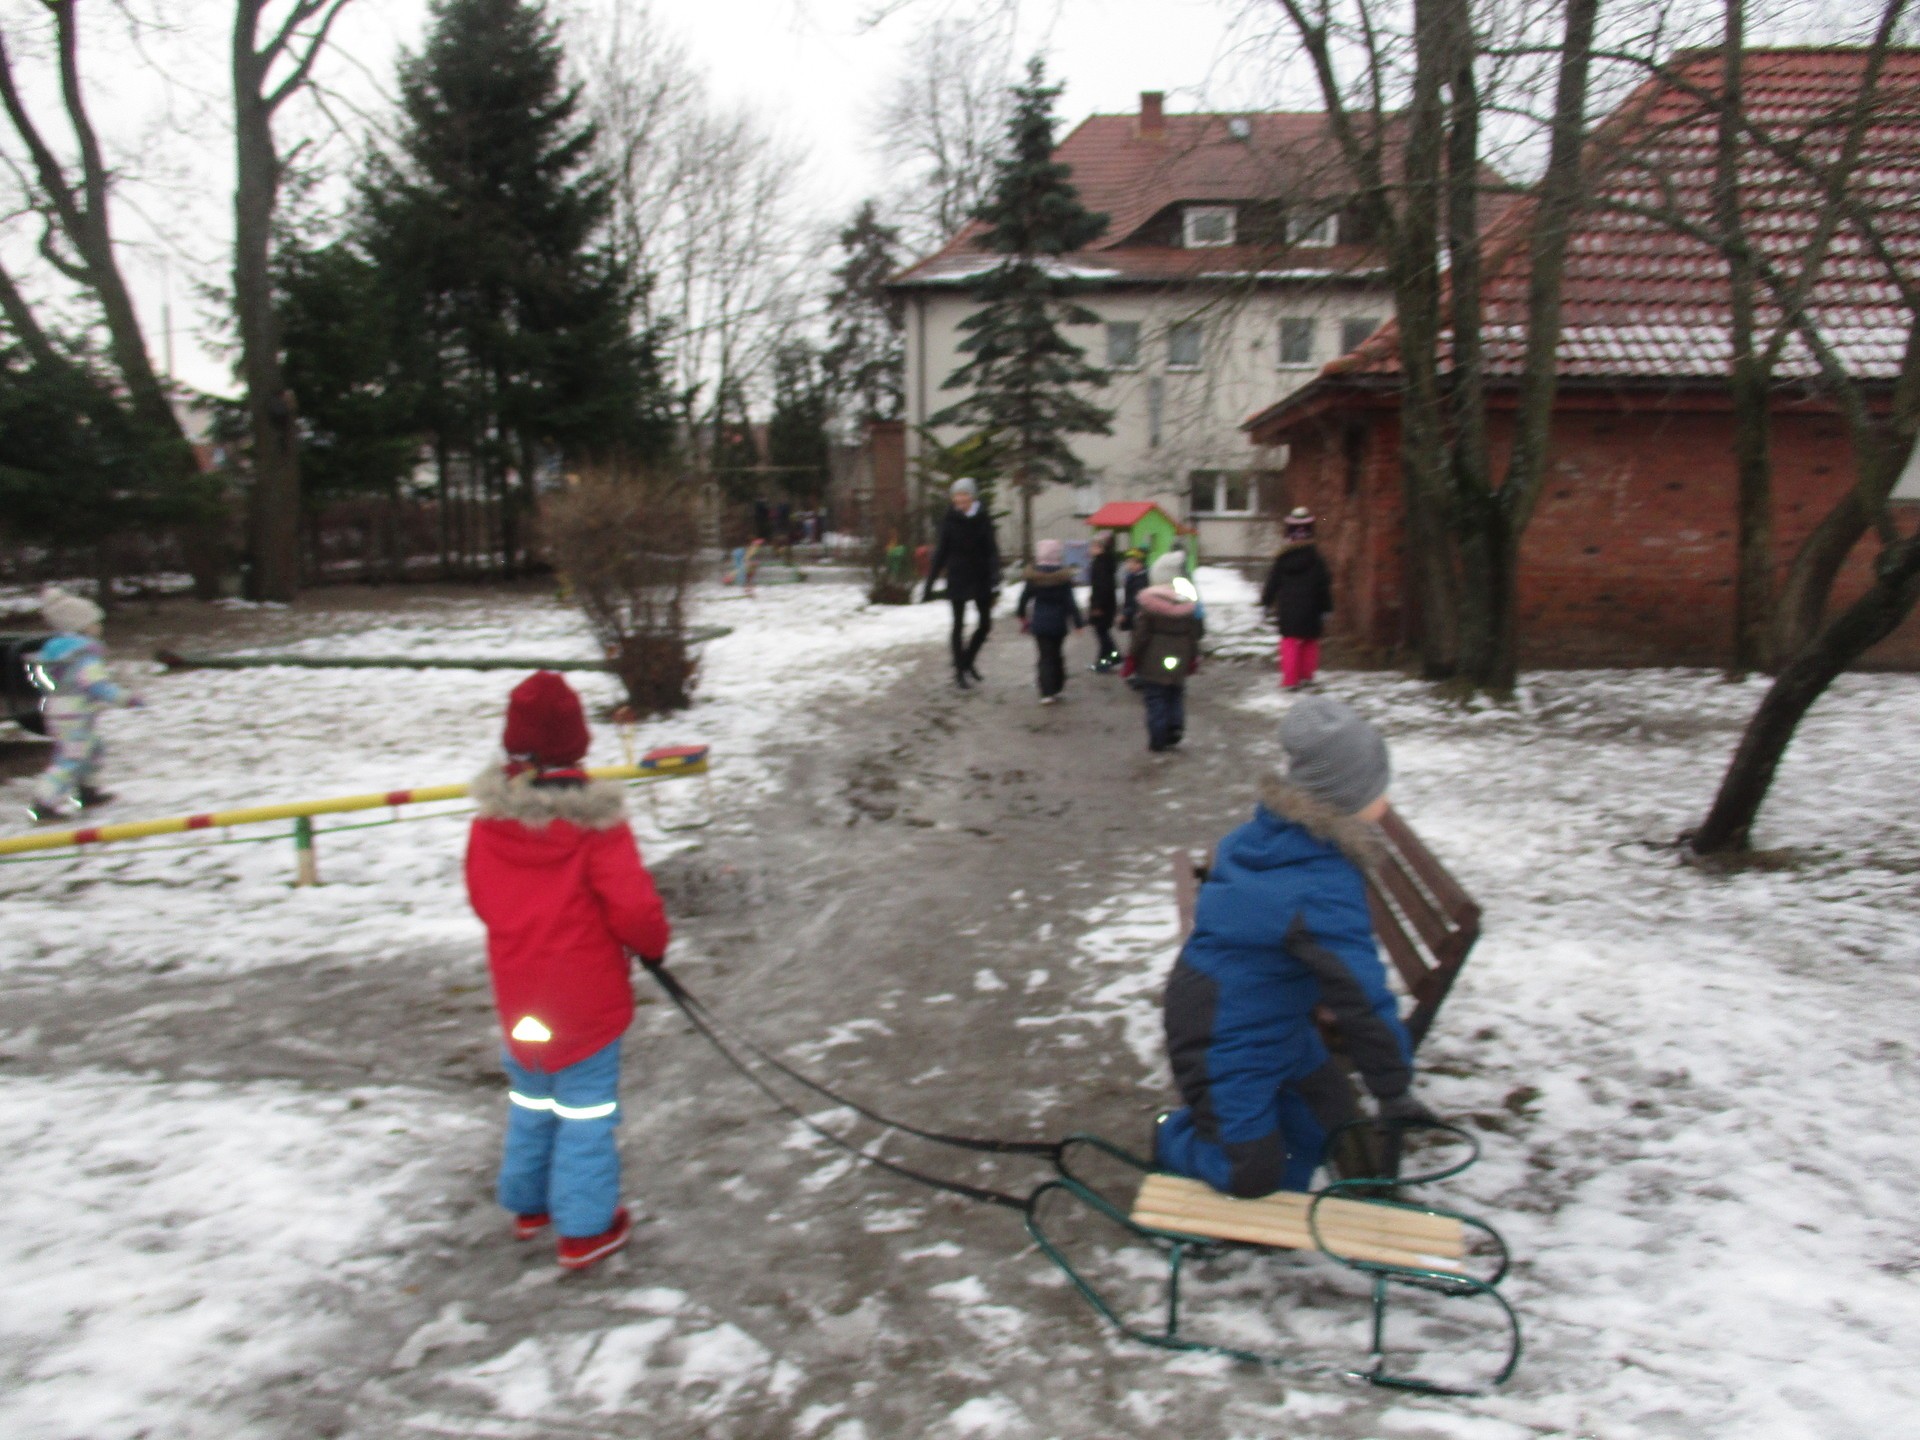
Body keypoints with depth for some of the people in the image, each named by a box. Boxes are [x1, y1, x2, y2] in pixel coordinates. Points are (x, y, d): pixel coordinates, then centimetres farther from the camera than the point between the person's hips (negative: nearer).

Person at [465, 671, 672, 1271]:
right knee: (586, 1109, 8)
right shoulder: (595, 822, -21)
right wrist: (654, 944, 0)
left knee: (530, 1102, 24)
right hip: (589, 1001, -5)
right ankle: (584, 1227, 17)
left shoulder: (489, 819, -6)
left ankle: (527, 1204, 39)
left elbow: (481, 898, 7)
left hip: (517, 995, 5)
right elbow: (633, 908, -21)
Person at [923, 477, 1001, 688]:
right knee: (959, 625, 2)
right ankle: (959, 670, 11)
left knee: (986, 623, 5)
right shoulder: (949, 520, -3)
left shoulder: (983, 518, -2)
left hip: (980, 578, 1)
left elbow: (992, 551, -4)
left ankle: (968, 660, 27)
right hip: (957, 579, -1)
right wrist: (930, 583, -1)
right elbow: (941, 552, 1)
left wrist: (995, 581, -13)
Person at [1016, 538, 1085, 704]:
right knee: (1056, 655, 16)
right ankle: (1057, 687, 22)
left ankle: (1047, 692, -11)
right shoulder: (1063, 576, -8)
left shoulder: (1034, 575, -4)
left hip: (1040, 623, 0)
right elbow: (1070, 602, -10)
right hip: (1058, 623, 0)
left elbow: (1024, 597, 3)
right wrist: (1078, 622, -5)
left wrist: (1022, 615, 19)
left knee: (1045, 656, 0)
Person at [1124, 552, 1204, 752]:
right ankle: (1175, 729, 9)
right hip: (1179, 660, 4)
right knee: (1176, 696, 18)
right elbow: (1196, 632, 6)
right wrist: (1193, 657, 17)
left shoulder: (1150, 601, -13)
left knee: (1155, 698, 2)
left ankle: (1158, 740, 2)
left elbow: (1141, 633, -11)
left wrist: (1132, 659, -2)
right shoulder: (1189, 600, 0)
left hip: (1153, 662, -4)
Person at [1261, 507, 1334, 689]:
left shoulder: (1282, 557, -2)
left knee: (1289, 642, 3)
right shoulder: (1316, 557, -5)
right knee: (1310, 642, 15)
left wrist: (1266, 603, 15)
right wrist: (1326, 609, 5)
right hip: (1310, 611, 0)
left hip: (1287, 611, 0)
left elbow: (1272, 582, 4)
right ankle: (1307, 676, 19)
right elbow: (1324, 585, -2)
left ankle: (1290, 680, -4)